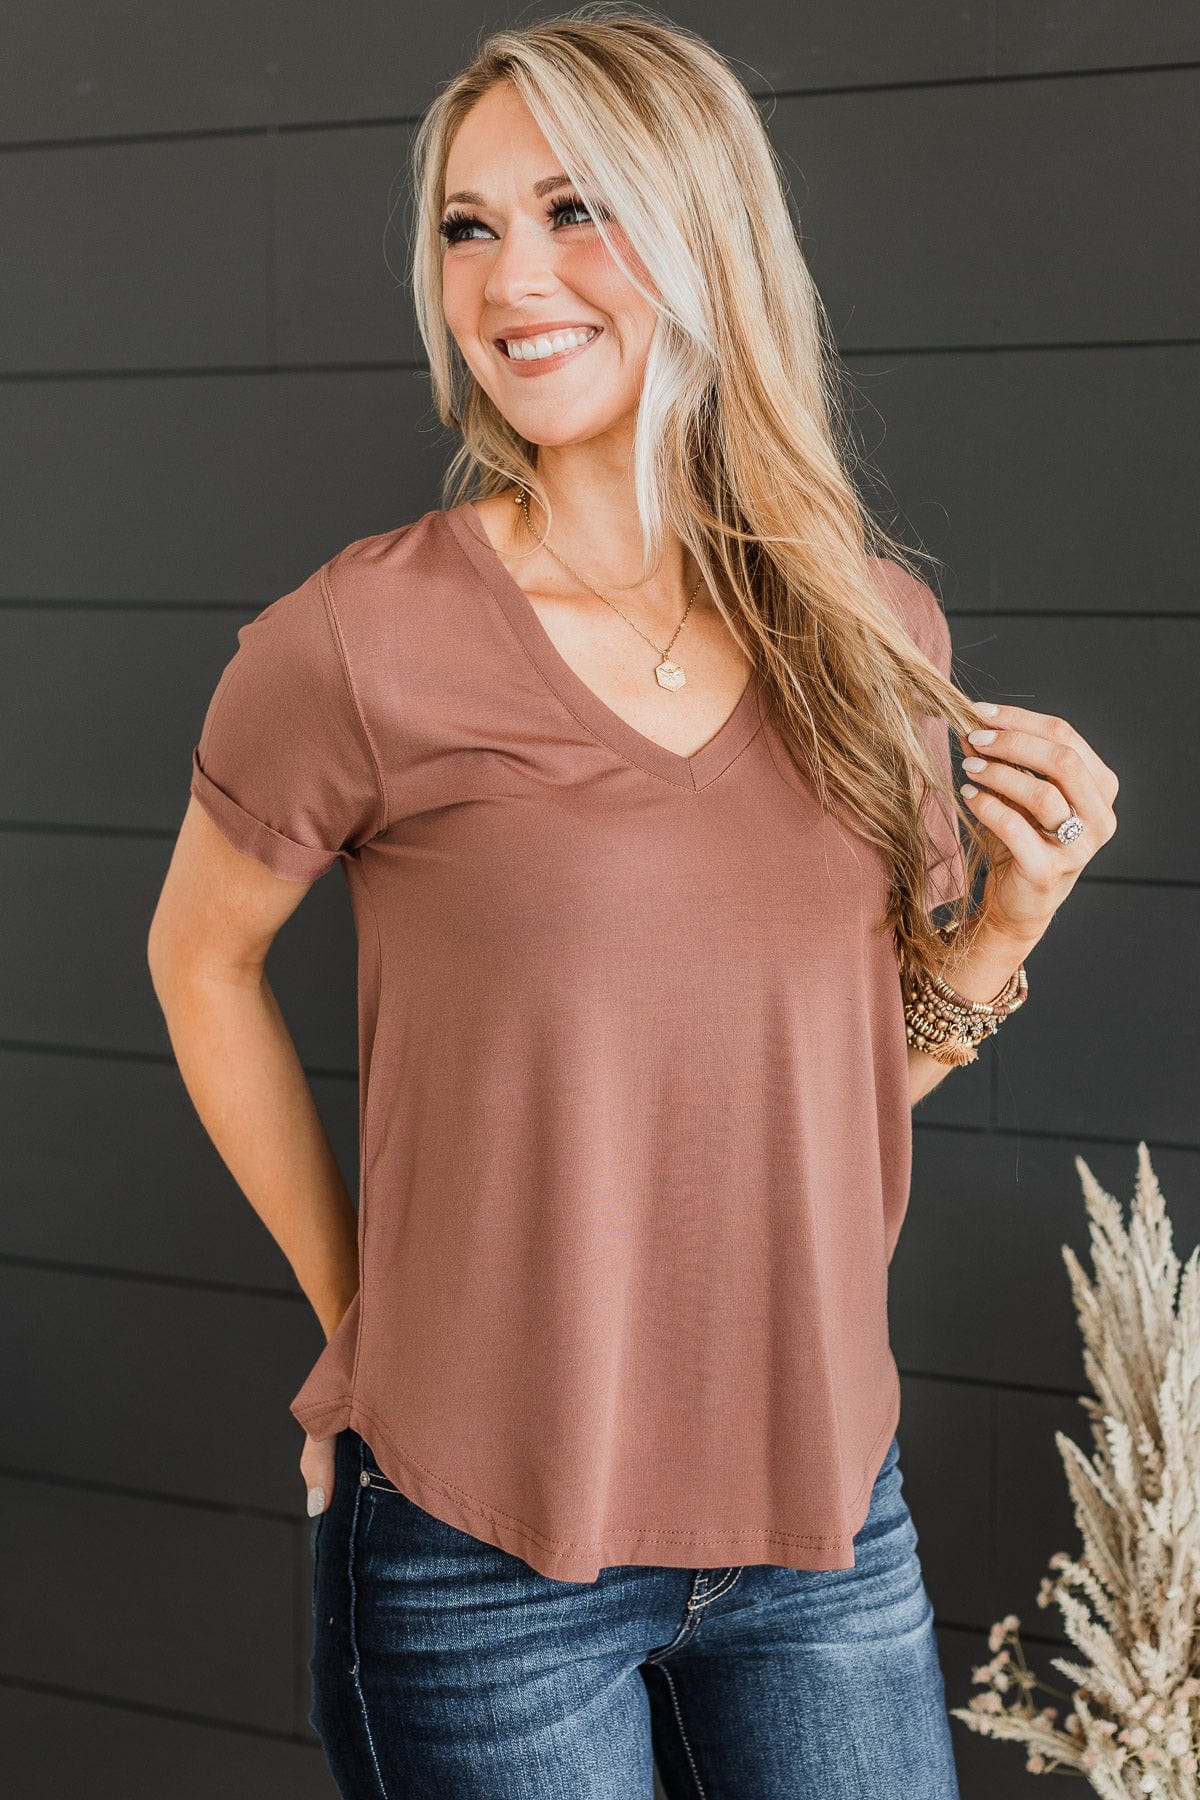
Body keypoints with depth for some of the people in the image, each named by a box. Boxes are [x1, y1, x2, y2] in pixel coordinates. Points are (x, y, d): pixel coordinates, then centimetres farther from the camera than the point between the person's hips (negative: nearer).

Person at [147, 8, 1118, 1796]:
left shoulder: (876, 632, 0)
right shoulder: (362, 644, -14)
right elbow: (201, 959, 1)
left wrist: (1015, 910, -8)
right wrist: (354, 1308, 1)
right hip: (484, 1546, -3)